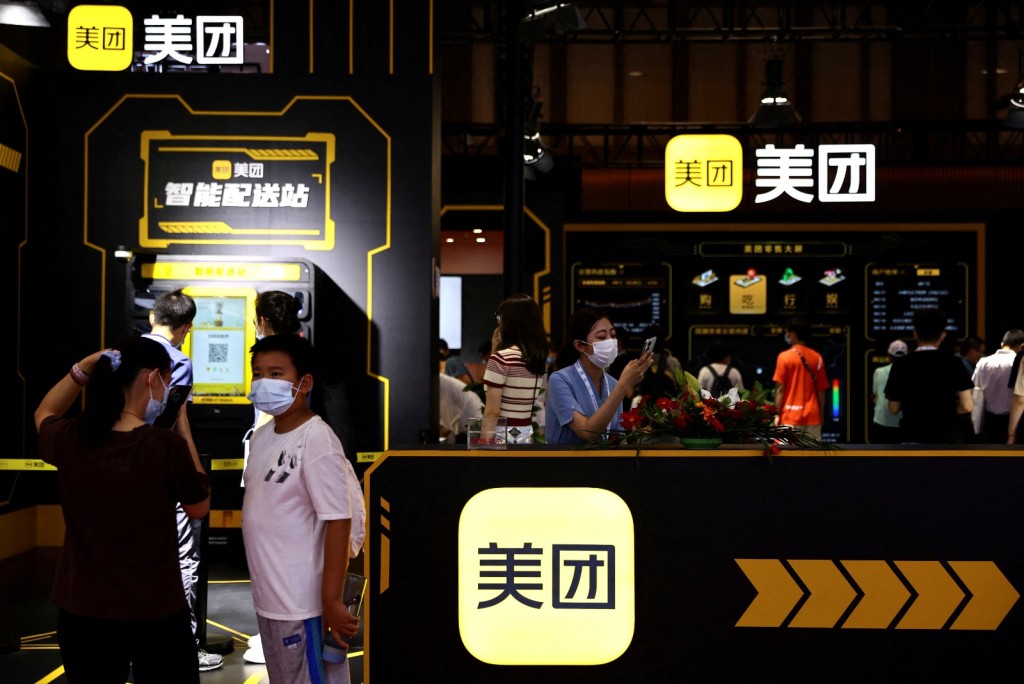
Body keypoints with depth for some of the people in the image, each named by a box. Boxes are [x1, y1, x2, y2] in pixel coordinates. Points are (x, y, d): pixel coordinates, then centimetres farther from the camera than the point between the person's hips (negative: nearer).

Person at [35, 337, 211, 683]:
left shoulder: (72, 440, -7)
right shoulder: (166, 445, -19)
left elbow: (44, 414, 19)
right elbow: (199, 508, -1)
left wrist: (86, 366, 7)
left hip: (82, 609, 4)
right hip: (156, 610, -3)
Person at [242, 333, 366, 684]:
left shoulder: (316, 440, -19)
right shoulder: (262, 436, 6)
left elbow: (338, 522, -20)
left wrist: (331, 601, -20)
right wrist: (265, 591, 18)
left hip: (303, 603, -8)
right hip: (268, 598, 9)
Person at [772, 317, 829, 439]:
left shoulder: (784, 357, -6)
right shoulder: (817, 358, 6)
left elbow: (780, 389, -8)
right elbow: (821, 391, 8)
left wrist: (777, 414, -3)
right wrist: (821, 415, 15)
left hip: (791, 416, -4)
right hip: (812, 416, 4)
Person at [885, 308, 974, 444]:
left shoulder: (901, 364, -1)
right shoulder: (952, 362, -2)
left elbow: (894, 408, 4)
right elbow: (967, 406, -4)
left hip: (913, 440, 0)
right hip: (947, 438, 0)